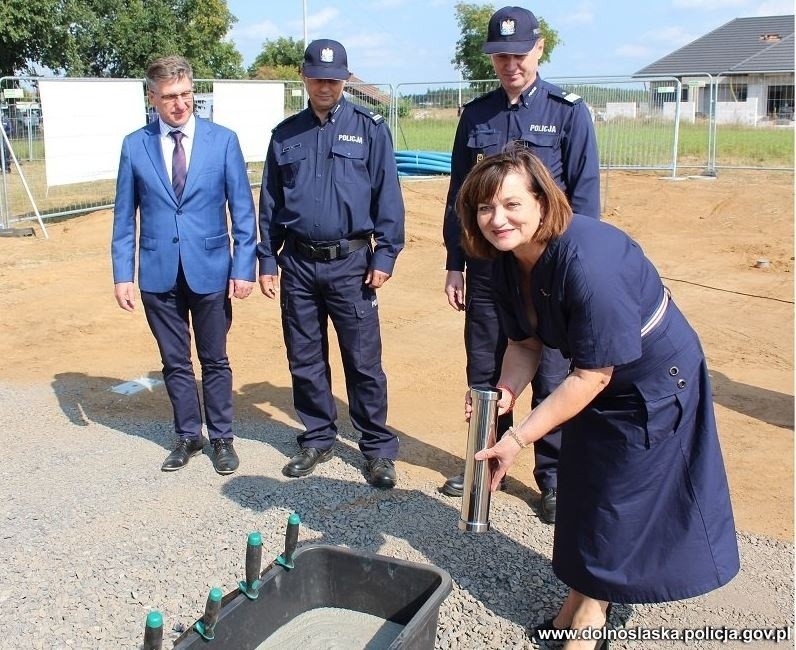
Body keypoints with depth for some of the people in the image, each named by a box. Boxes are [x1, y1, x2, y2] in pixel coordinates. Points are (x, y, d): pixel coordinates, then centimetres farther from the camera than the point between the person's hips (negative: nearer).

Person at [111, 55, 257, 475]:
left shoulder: (223, 140, -3)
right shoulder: (135, 145, 1)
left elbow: (242, 209, -2)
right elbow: (124, 216, 5)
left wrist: (244, 266, -7)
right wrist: (122, 274, -1)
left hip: (210, 270, -1)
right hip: (158, 274, 2)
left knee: (215, 360, 10)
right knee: (174, 362, 13)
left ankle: (221, 437, 26)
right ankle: (188, 435, 29)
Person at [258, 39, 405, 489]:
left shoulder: (370, 129, 1)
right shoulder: (285, 135, 10)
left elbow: (388, 196, -3)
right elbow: (270, 203, 13)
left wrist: (384, 256, -9)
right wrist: (267, 260, 8)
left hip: (350, 261, -3)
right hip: (298, 263, 4)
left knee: (364, 361, 0)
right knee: (305, 360, 11)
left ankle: (379, 448, 12)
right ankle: (318, 439, 27)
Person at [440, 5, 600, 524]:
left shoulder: (568, 112, -3)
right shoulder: (476, 116, 7)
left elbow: (584, 196, -5)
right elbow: (458, 194, 10)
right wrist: (455, 264, 7)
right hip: (485, 267, 4)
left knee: (551, 377, 5)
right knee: (484, 371, 12)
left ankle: (553, 479, 19)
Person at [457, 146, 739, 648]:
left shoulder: (588, 262, -38)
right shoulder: (510, 258, -12)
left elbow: (594, 374, -32)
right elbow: (525, 342, -2)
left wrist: (519, 438, -31)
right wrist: (503, 395, -22)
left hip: (653, 381, -7)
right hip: (596, 371, 8)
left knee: (620, 494, 5)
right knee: (584, 483, 18)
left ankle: (593, 600, 29)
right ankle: (586, 587, 40)